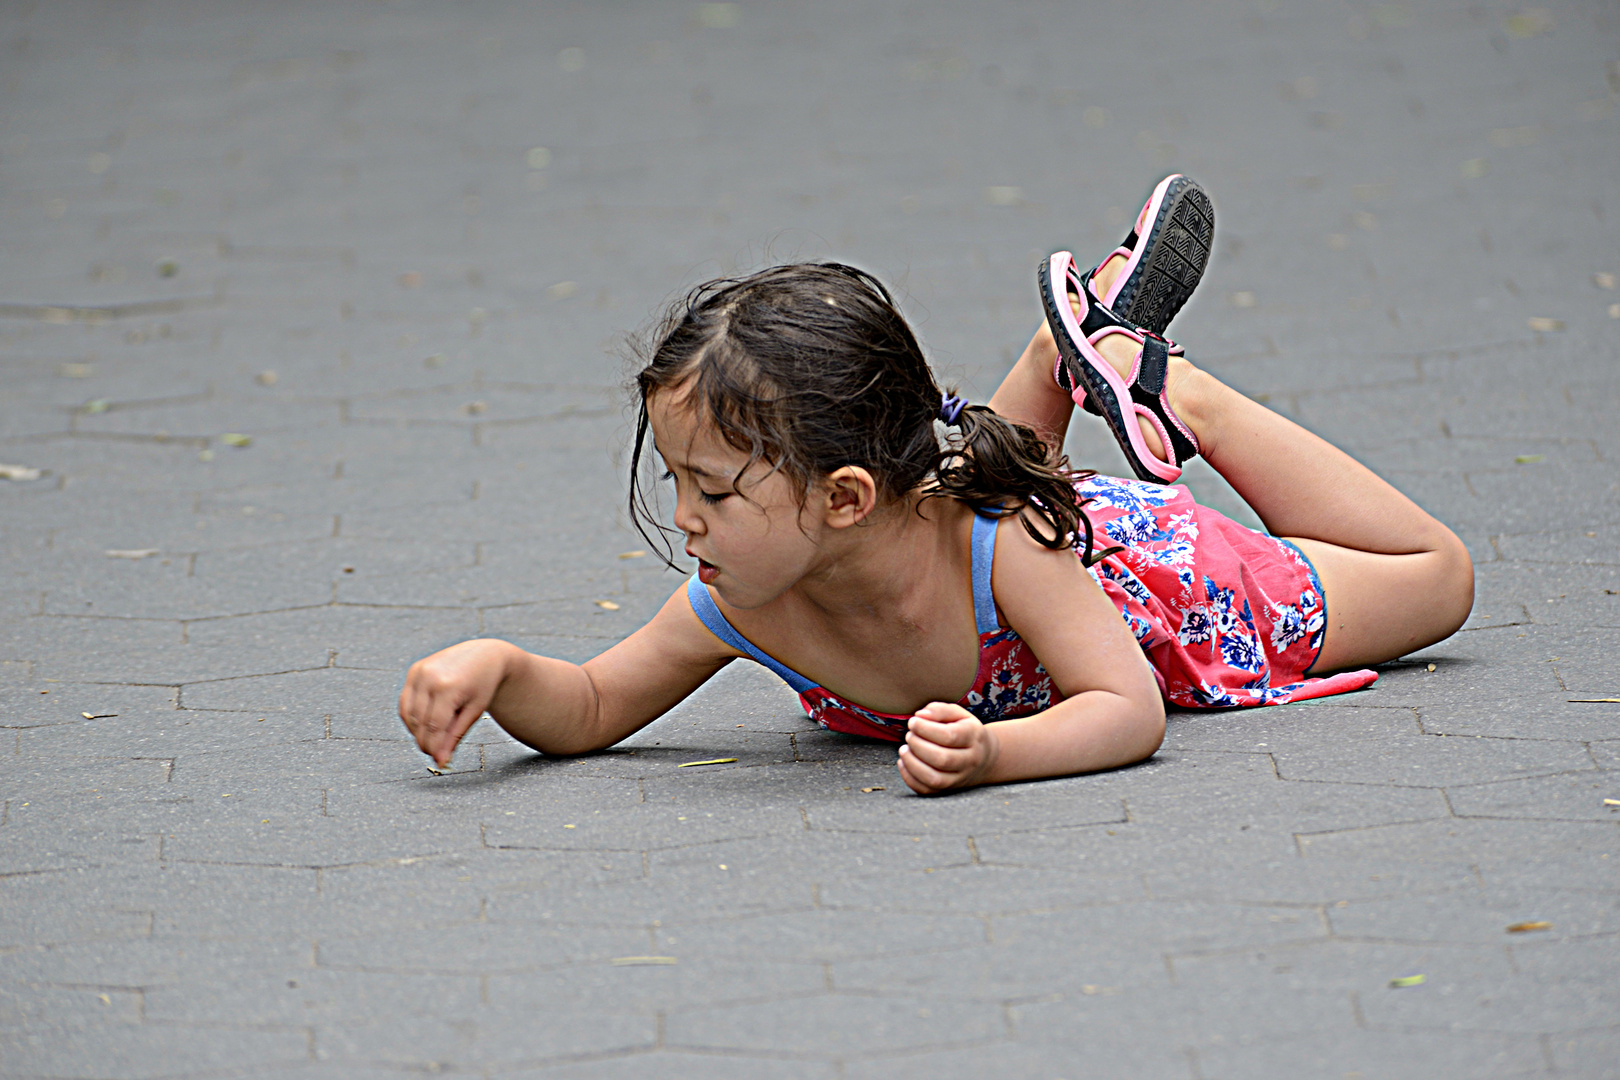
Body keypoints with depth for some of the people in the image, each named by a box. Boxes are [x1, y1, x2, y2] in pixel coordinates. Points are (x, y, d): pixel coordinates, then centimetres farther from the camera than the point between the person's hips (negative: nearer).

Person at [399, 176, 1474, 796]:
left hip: (1144, 571, -3)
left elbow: (1128, 711, -44)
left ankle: (1180, 393, 23)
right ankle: (1071, 357, 35)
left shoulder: (999, 541, -48)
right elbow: (593, 709, -24)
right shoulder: (739, 605, -37)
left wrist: (993, 753, -64)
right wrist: (498, 668, -47)